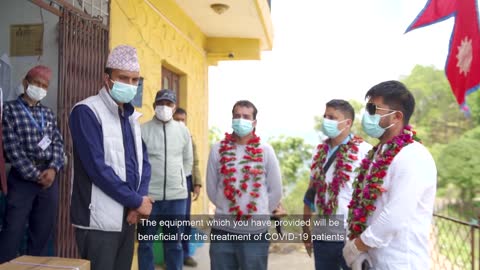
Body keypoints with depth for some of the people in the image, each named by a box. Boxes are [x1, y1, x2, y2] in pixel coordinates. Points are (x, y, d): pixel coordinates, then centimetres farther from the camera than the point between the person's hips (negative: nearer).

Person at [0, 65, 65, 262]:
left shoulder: (48, 113, 14)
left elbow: (58, 143, 8)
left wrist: (53, 168, -10)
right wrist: (35, 174, -12)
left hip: (49, 179, 5)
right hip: (22, 179, -5)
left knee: (43, 233, 9)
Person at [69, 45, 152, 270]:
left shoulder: (131, 116, 13)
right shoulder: (87, 112, -11)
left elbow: (143, 162, 11)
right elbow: (97, 167, -19)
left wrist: (140, 200, -7)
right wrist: (137, 201, -13)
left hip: (128, 217, 7)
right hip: (99, 220, -7)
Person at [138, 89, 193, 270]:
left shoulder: (183, 131, 6)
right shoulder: (143, 130, -4)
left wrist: (178, 179, 9)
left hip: (177, 195, 2)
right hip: (149, 195, -2)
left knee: (174, 243, 14)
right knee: (145, 243, 11)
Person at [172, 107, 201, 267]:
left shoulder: (189, 139, 14)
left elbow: (195, 163, 13)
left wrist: (197, 183, 5)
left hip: (186, 181, 4)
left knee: (185, 218, 10)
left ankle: (185, 253, 22)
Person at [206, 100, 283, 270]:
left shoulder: (265, 151, 0)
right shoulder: (218, 149, 1)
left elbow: (276, 191, 5)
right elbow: (211, 189, 8)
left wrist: (260, 213, 6)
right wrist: (226, 209, 8)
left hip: (255, 232, -1)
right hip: (222, 230, 1)